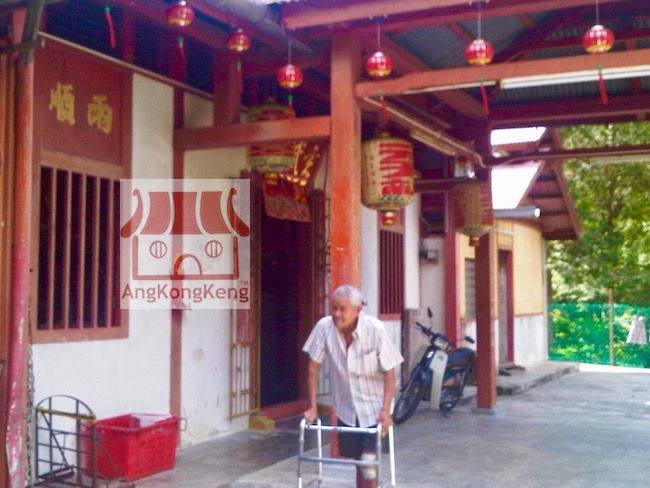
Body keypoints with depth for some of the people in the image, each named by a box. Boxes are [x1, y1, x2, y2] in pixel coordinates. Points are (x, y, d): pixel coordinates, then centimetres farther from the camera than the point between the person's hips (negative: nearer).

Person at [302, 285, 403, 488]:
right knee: (358, 462, 13)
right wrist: (312, 407, -6)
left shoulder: (376, 329, -22)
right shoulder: (324, 327, -15)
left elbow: (389, 372, -15)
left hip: (374, 408, -3)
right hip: (346, 408, 3)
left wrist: (386, 409, -22)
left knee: (369, 463, -13)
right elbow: (314, 367, -6)